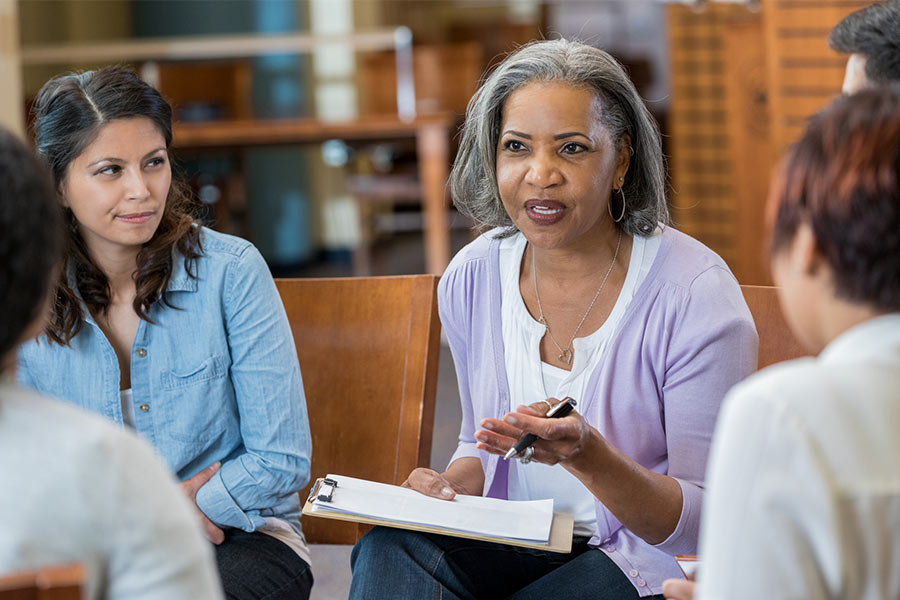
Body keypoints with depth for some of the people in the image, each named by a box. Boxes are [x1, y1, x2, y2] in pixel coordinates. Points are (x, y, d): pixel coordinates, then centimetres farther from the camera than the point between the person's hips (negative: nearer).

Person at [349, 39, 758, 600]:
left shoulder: (697, 295, -15)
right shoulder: (470, 279, 2)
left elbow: (709, 525, -14)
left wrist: (589, 456, -31)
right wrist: (451, 486, -6)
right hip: (505, 546, 5)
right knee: (389, 549, -26)